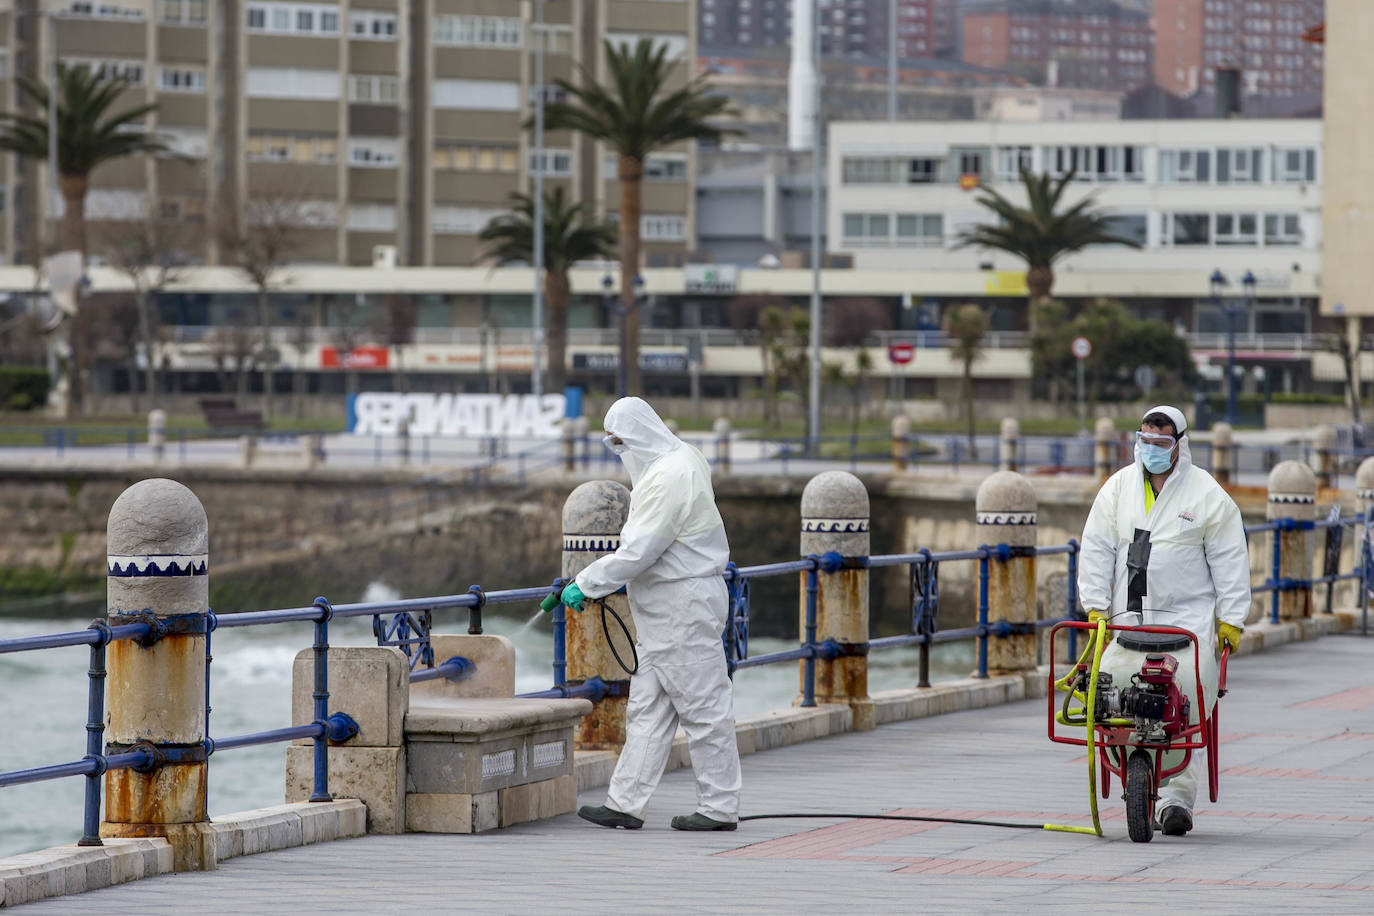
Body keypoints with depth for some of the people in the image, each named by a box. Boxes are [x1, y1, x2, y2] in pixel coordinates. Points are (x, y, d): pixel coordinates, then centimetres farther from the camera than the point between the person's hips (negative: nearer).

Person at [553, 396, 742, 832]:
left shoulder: (673, 475, -19)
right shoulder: (669, 465, 14)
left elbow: (639, 551, -22)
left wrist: (586, 583, -14)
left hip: (687, 604, -11)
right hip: (663, 611, 11)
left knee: (702, 706, -4)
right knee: (646, 708, 8)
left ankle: (719, 807, 1)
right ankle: (626, 803, 8)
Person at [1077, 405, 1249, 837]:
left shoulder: (1207, 495, 2)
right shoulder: (1118, 488, 10)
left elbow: (1230, 561, 3)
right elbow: (1096, 547, 11)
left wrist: (1231, 620, -1)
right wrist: (1096, 604, 2)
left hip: (1189, 619, -3)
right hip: (1130, 617, 3)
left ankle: (1177, 794, -9)